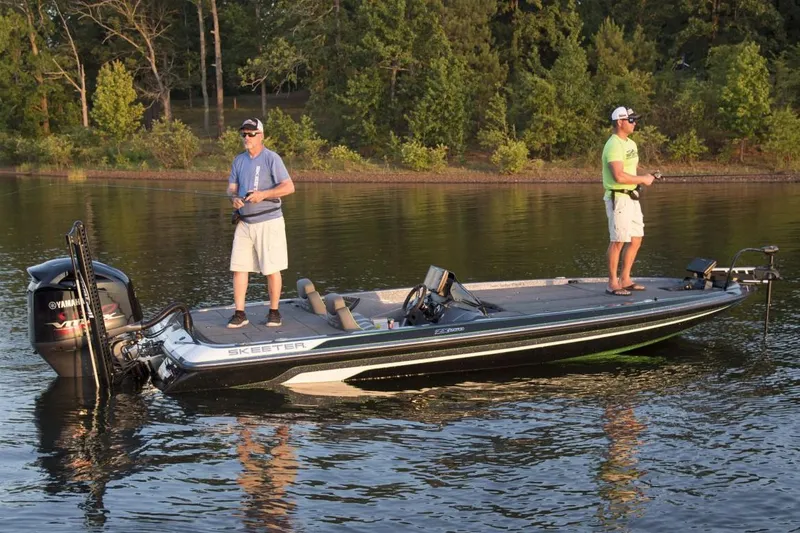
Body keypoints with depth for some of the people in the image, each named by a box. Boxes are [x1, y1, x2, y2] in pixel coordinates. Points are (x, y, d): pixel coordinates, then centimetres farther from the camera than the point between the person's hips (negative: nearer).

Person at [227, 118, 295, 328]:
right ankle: (240, 313, 6)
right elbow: (231, 187, 12)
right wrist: (234, 198, -12)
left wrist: (263, 194, -23)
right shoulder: (239, 160, 12)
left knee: (272, 269, 1)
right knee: (238, 268, 1)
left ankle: (274, 311, 13)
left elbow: (289, 186, -13)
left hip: (268, 221, -5)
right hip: (244, 223, 5)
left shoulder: (271, 158, -7)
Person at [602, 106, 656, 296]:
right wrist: (642, 179, -15)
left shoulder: (631, 144, 15)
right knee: (618, 241, -5)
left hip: (632, 197, 9)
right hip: (618, 197, -9)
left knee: (636, 240, 11)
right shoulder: (613, 145, -16)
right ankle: (612, 283, 2)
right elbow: (619, 176, -25)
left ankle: (625, 280, 20)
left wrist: (645, 176, 4)